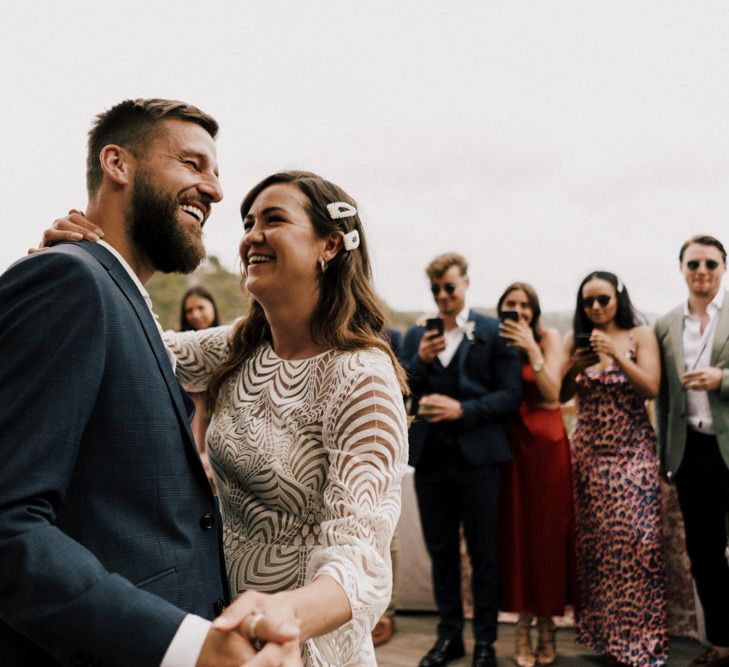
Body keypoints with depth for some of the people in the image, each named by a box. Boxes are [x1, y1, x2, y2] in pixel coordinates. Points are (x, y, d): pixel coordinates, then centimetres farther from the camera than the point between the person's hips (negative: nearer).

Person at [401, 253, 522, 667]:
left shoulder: (493, 332, -1)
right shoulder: (416, 335, 10)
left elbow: (512, 395, -7)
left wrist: (462, 410, -17)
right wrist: (419, 361, -11)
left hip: (477, 457, -3)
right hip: (430, 458, 4)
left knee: (484, 553, 6)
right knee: (441, 551, 14)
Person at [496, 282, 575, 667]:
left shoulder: (549, 338, 2)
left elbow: (552, 392, -11)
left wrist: (531, 349, -16)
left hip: (546, 444, -1)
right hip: (510, 444, 2)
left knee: (548, 532, 3)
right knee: (515, 531, 3)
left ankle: (546, 624, 16)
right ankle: (523, 624, 13)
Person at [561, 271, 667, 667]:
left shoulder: (640, 336, 1)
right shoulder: (575, 340, 8)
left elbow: (651, 388, -10)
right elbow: (559, 396, 7)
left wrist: (617, 355, -19)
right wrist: (574, 367, -11)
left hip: (632, 451, -2)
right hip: (588, 452, 3)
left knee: (635, 538, -9)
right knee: (593, 542, 4)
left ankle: (639, 635, 2)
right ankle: (600, 630, 16)